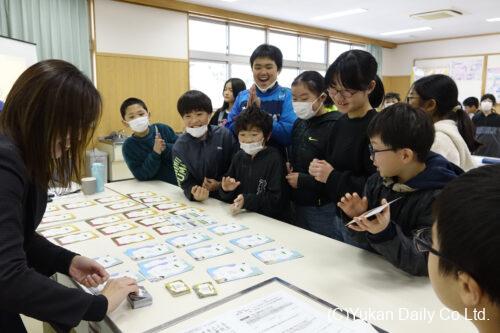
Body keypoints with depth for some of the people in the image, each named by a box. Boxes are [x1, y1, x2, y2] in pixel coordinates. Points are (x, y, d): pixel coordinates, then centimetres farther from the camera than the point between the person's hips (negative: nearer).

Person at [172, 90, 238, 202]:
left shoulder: (224, 134, -2)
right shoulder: (179, 147, -2)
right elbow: (185, 182, -3)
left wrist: (220, 184, -9)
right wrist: (194, 193, -23)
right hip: (201, 201, 1)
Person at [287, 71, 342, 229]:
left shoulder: (335, 126, -18)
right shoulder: (300, 123, 7)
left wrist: (302, 180, -18)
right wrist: (289, 168, -1)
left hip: (322, 209, -7)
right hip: (299, 203, 7)